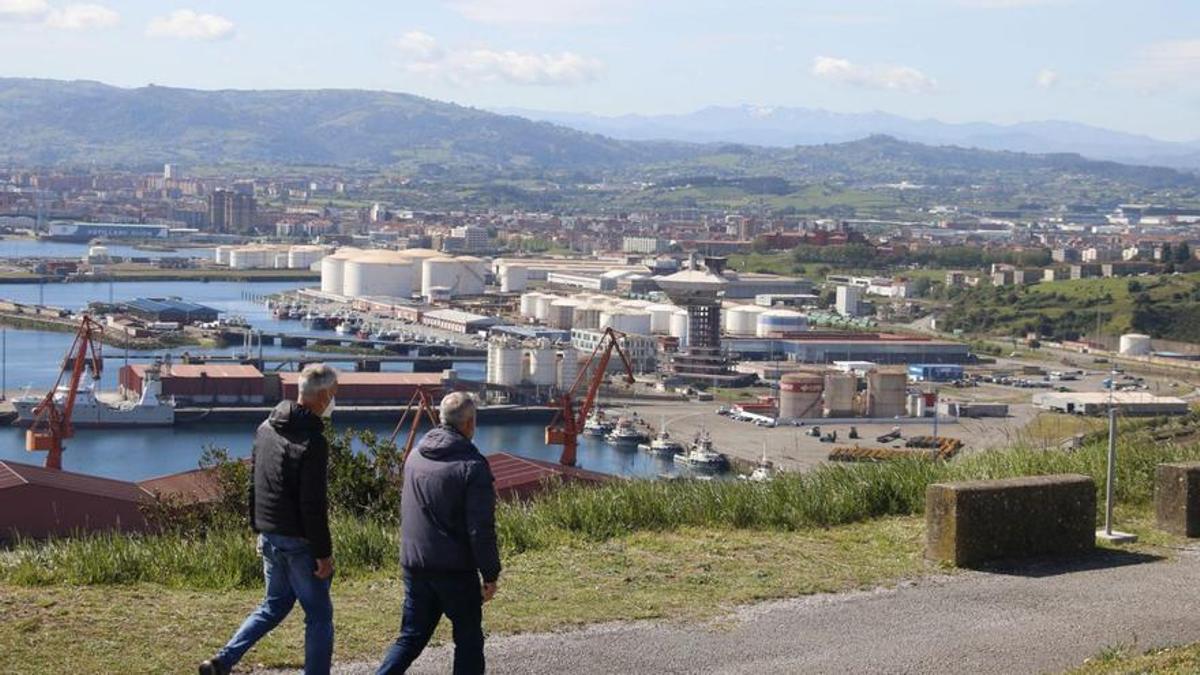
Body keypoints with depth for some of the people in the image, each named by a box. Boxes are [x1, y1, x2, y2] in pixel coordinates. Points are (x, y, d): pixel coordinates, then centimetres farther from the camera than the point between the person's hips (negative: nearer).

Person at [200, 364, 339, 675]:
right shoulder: (312, 442, -21)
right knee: (319, 615, 5)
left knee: (274, 605, 22)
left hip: (269, 536, 8)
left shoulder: (266, 427, 6)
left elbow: (254, 483, 14)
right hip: (298, 541, -8)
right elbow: (313, 505, -21)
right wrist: (324, 553, -15)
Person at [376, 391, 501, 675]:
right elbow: (481, 529, -17)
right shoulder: (472, 466, -16)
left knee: (412, 635, 13)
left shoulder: (415, 455, 7)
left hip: (413, 564, 6)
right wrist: (491, 574, -9)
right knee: (468, 640, 9)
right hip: (456, 569, -6)